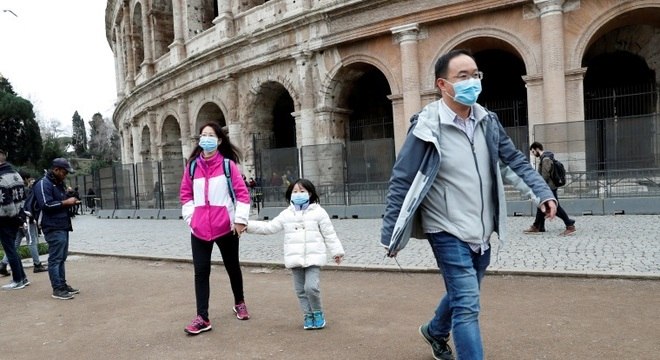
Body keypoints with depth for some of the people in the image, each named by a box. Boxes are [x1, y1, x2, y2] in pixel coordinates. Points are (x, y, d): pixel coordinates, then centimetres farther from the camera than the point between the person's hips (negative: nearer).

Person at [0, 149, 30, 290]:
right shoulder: (16, 174, 9)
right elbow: (23, 197, 12)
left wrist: (13, 215, -12)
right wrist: (20, 215, 14)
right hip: (17, 217, 9)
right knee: (12, 247, 17)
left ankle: (18, 280, 9)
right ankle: (22, 277, 21)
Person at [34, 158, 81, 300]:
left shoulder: (59, 183, 19)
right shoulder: (43, 184, -11)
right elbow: (46, 205, -21)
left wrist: (70, 202, 12)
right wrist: (66, 202, -17)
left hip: (63, 227, 10)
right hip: (53, 228, -10)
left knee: (62, 258, 13)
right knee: (55, 259, -7)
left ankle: (62, 284, 20)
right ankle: (57, 289, -4)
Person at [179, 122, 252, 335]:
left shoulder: (228, 164, -4)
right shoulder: (192, 166, 6)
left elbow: (242, 193, -6)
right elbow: (185, 194, 12)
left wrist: (240, 219, -11)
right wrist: (190, 217, 1)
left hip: (226, 227, -2)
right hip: (199, 229, 2)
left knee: (232, 267, 15)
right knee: (201, 271, 0)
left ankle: (239, 303, 37)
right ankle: (202, 318, 5)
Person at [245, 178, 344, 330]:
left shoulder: (318, 212, -1)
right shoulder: (286, 214, 7)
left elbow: (329, 234, 2)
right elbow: (269, 227, 9)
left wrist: (336, 251, 2)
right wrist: (247, 225, 2)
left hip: (313, 258, -4)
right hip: (295, 259, 4)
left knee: (311, 287, -14)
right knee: (300, 290, 9)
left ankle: (318, 313, 9)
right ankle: (308, 315, 25)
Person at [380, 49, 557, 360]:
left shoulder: (487, 121, 2)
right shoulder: (427, 127, -16)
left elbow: (515, 162, 11)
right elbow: (401, 182, -13)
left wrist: (542, 193, -2)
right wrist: (390, 236, -13)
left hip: (481, 232, 7)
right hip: (447, 232, -7)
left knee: (462, 296, 24)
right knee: (467, 305, -9)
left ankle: (435, 331, 53)